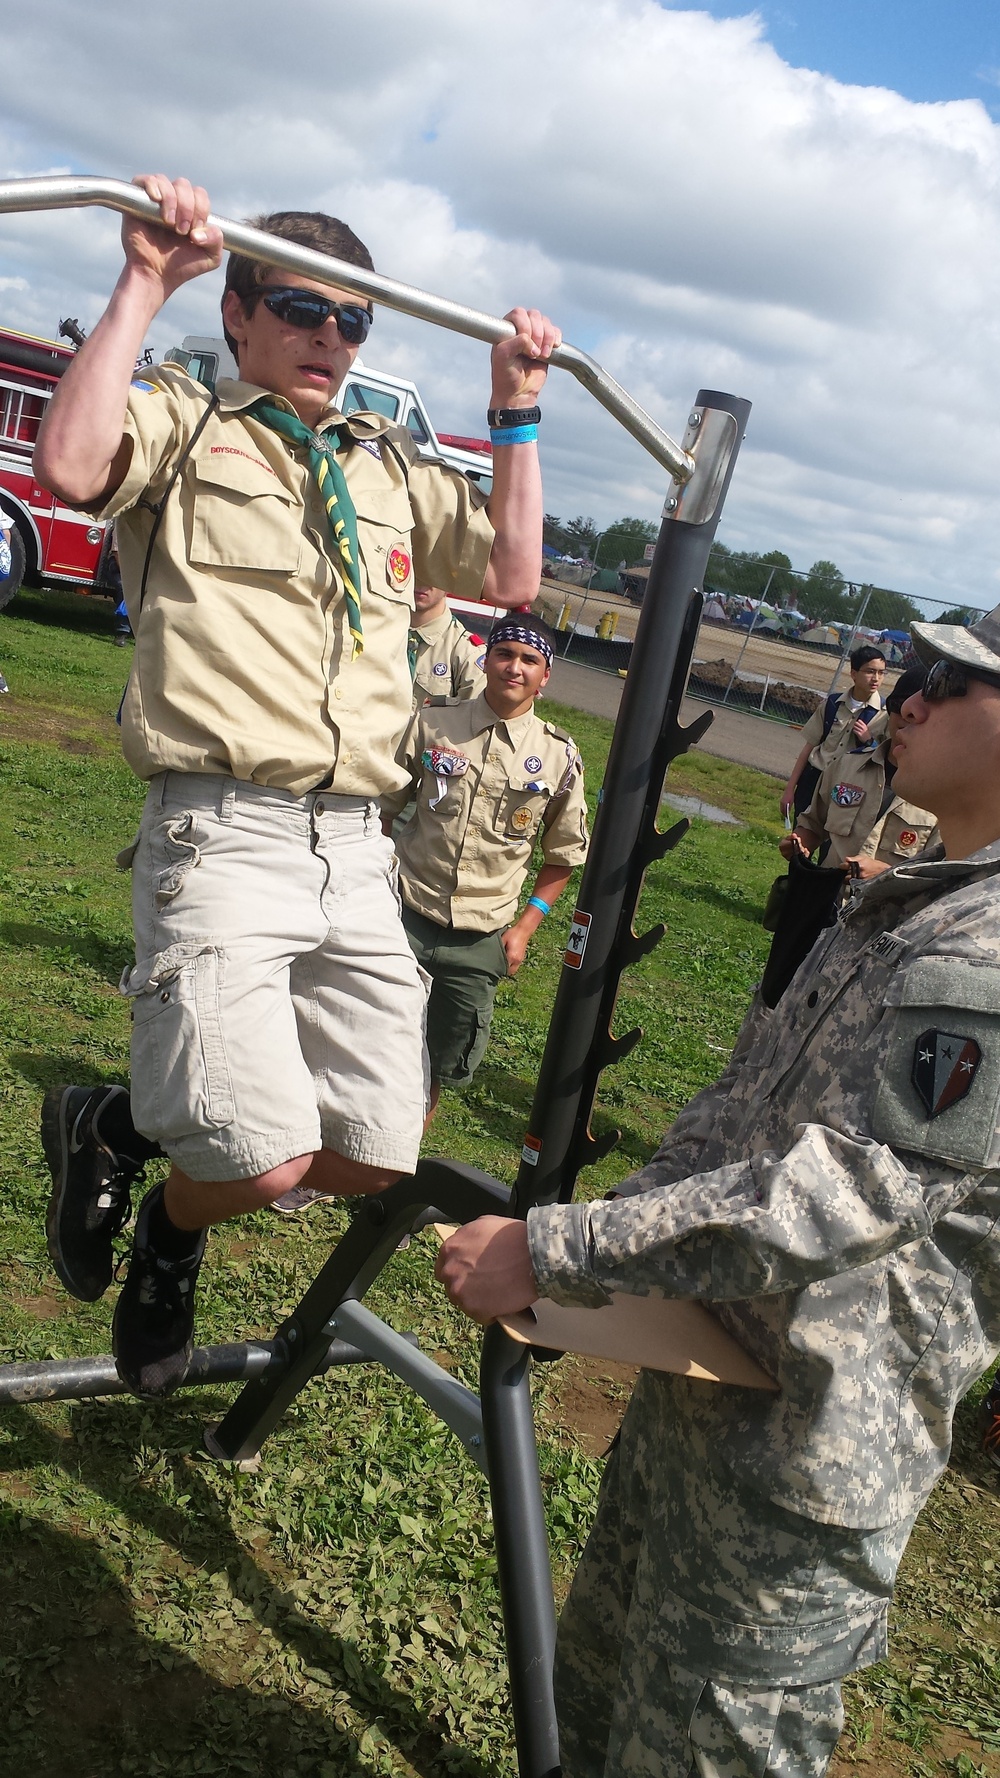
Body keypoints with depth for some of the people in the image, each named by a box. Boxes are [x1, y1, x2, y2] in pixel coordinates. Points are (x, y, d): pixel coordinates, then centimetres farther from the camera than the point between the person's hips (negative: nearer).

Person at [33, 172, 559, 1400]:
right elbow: (70, 468, -13)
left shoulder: (393, 470, 23)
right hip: (223, 838, -6)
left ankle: (157, 1141, 31)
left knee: (374, 1158, 5)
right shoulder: (181, 424, 8)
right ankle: (107, 1127, 21)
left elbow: (509, 577, 17)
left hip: (358, 851, 6)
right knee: (266, 1163, -13)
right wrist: (144, 286, -7)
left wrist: (516, 413, 17)